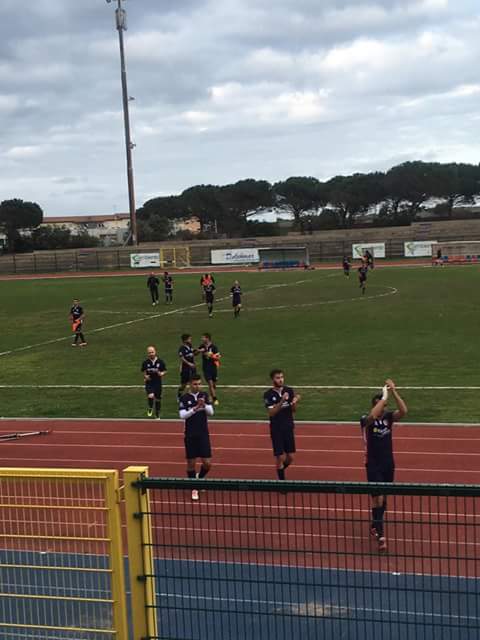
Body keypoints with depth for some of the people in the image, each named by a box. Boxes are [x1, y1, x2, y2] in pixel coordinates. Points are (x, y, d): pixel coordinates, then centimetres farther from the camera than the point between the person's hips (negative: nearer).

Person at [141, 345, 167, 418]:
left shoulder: (160, 362, -4)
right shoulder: (145, 362, -3)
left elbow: (164, 371, 4)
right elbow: (143, 371, 11)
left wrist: (161, 374, -16)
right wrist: (145, 376, -8)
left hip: (158, 383, 1)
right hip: (149, 383, -1)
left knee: (158, 399, 12)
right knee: (150, 396, -24)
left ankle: (157, 414, 31)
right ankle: (150, 408, 7)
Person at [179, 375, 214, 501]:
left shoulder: (204, 396, 4)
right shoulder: (184, 398, -6)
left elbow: (211, 412, -1)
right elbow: (182, 415, -14)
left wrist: (204, 405, -20)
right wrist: (195, 408, -25)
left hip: (203, 435, 2)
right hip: (190, 435, -2)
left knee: (207, 463, 0)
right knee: (191, 463, 3)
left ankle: (199, 478, 30)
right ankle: (194, 488, 18)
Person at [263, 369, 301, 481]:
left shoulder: (289, 390, 0)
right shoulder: (268, 395, -10)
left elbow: (293, 410, 5)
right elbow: (271, 412, -18)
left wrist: (294, 402, -18)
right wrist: (282, 401, -30)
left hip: (289, 427, 3)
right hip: (276, 429, -3)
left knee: (290, 457, 6)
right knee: (280, 457, -2)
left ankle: (281, 470, 36)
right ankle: (281, 479, 14)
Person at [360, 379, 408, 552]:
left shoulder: (388, 416, -3)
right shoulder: (366, 420, -14)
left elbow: (403, 411, -22)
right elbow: (372, 416, -39)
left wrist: (394, 392, -30)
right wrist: (384, 396, -33)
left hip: (388, 464, 4)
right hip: (373, 465, -4)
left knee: (383, 498, 15)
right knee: (378, 498, -11)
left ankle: (375, 526, 36)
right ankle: (380, 537, -11)